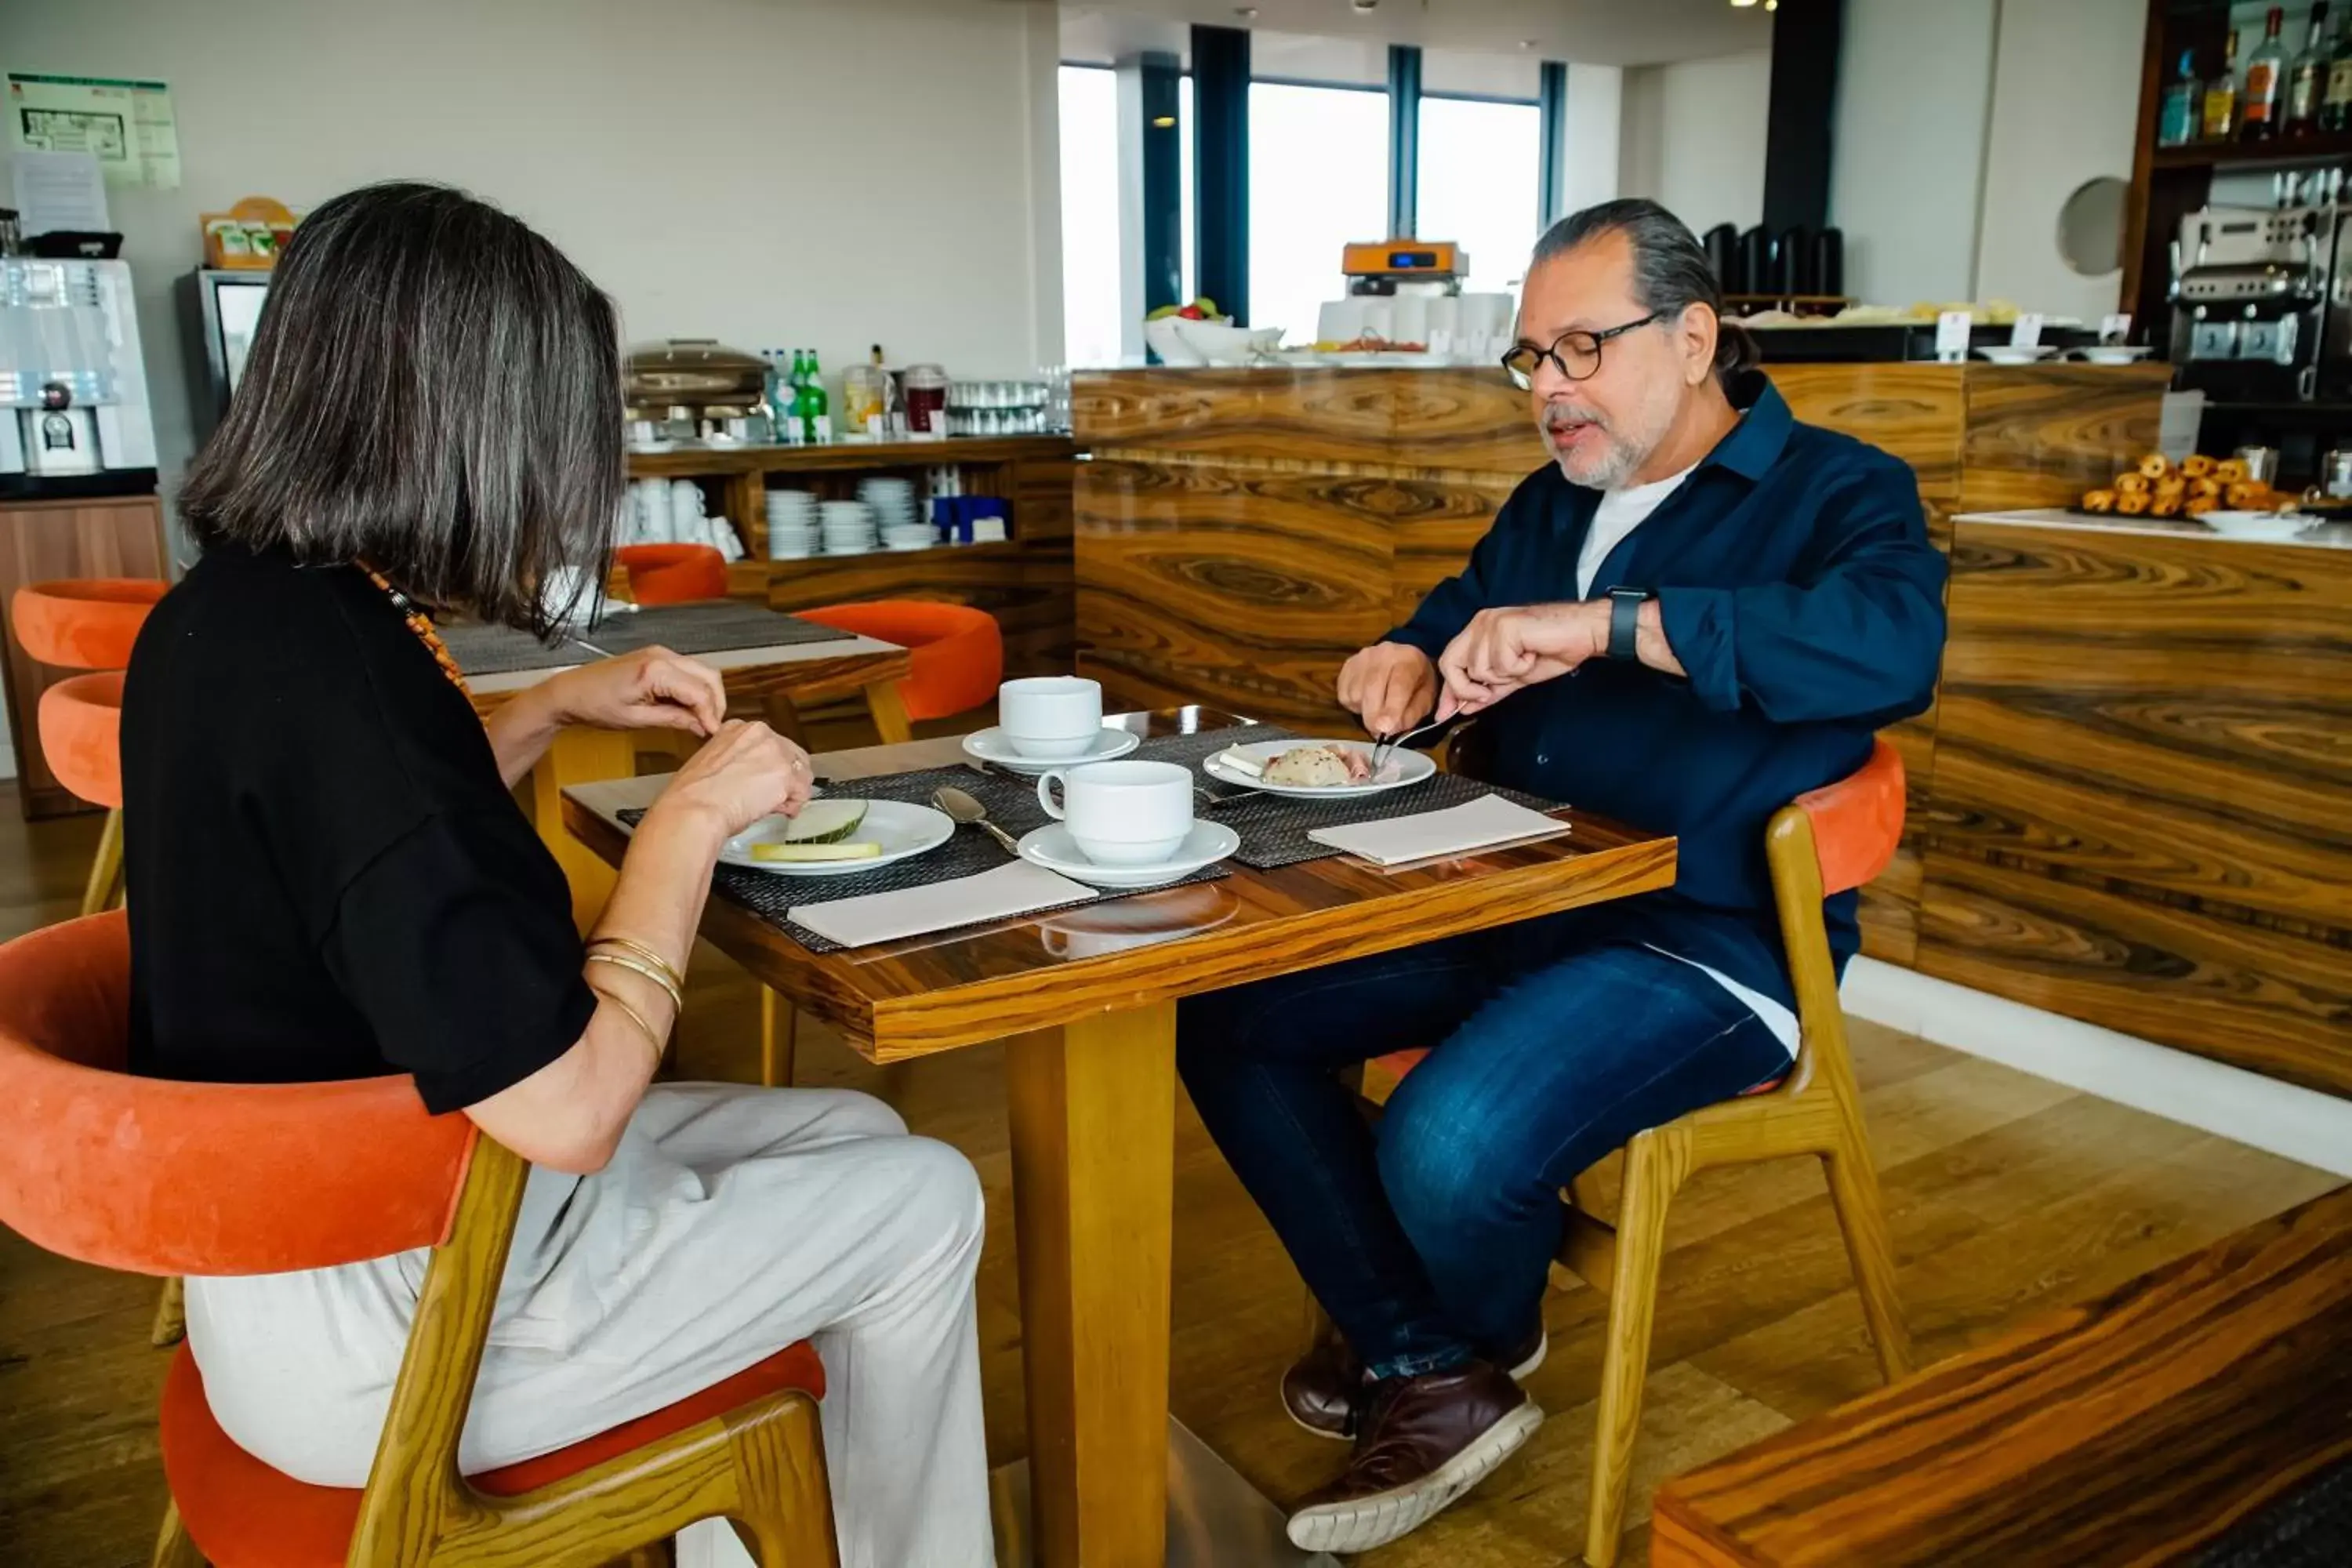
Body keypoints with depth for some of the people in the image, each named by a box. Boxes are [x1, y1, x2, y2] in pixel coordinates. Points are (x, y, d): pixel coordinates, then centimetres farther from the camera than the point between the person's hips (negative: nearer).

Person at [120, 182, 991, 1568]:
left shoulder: (226, 615, -1)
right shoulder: (325, 677, -31)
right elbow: (570, 1112, -30)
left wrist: (559, 710, 10)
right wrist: (693, 817, -18)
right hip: (382, 1337, -9)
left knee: (853, 1133, 16)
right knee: (924, 1203, 4)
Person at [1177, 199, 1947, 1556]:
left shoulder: (1835, 493, -5)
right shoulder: (1554, 501, 17)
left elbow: (1895, 645, -28)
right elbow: (1462, 615, 33)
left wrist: (1608, 624, -32)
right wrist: (1412, 666, 6)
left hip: (1704, 944, -7)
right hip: (1506, 905, 8)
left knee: (1448, 1147, -30)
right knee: (1225, 1019, -5)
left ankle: (1481, 1349, 10)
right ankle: (1419, 1357, 4)